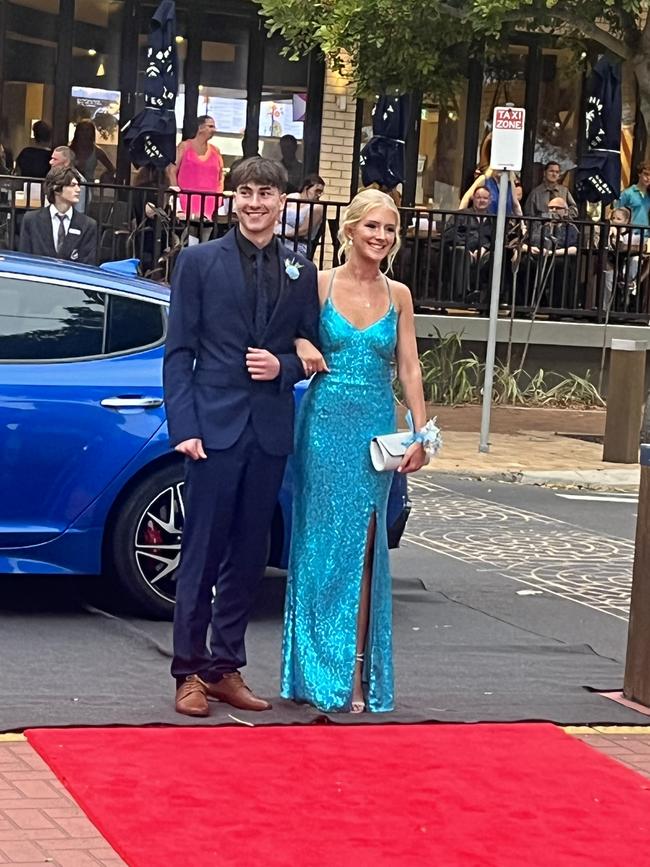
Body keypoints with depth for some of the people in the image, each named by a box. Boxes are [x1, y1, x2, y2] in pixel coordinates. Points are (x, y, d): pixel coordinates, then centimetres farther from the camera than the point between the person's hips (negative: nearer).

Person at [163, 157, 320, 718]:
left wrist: (284, 367, -7)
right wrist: (183, 427, -11)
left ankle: (226, 668, 19)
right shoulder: (199, 261, 1)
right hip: (215, 426, -3)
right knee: (202, 552, -1)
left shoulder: (302, 273, 10)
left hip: (270, 431, 3)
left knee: (248, 556, 9)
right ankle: (190, 672, 6)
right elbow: (178, 351, -2)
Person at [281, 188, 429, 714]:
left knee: (363, 547, 2)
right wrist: (302, 350, -15)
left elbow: (409, 368, 6)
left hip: (376, 429, 2)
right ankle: (319, 671, 10)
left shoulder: (398, 296, 7)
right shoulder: (319, 284, 0)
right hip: (325, 421, -2)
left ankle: (358, 674, 7)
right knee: (323, 541, 1)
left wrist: (421, 433, -3)